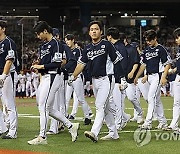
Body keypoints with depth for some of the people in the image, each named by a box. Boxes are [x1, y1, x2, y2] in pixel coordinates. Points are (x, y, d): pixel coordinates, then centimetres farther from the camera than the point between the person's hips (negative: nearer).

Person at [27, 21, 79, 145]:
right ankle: (71, 126, 18)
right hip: (45, 77, 10)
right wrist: (37, 66, 3)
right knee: (48, 108, 10)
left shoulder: (56, 44, -11)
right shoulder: (43, 45, 18)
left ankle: (42, 137, -4)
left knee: (43, 106, -9)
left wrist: (41, 66, -15)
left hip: (53, 77, -10)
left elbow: (57, 64, -18)